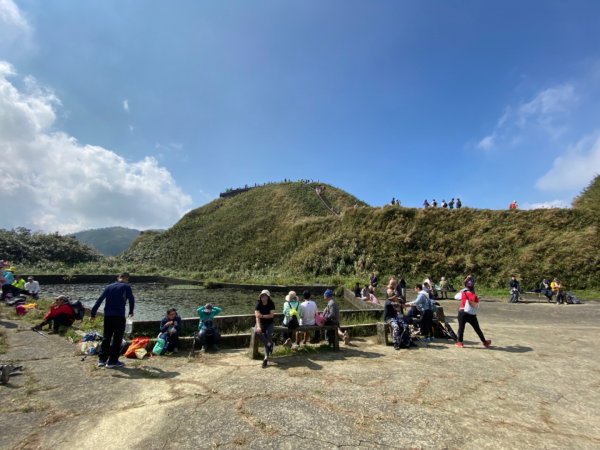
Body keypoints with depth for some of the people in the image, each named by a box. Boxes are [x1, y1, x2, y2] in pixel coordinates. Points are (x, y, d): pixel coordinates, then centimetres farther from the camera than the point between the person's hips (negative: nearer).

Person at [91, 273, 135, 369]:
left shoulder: (109, 286, 11)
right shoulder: (126, 287, 0)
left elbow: (99, 300, 5)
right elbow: (131, 300, 1)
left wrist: (93, 313, 5)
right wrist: (131, 312, 18)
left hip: (107, 315, 5)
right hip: (119, 316, -5)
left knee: (106, 337, 16)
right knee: (117, 339, 4)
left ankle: (102, 359, 19)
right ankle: (112, 361, 5)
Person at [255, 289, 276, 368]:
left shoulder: (271, 304, -7)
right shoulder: (258, 304, -9)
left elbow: (272, 315, -14)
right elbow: (257, 316, -19)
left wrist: (262, 316, -22)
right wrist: (258, 326, -33)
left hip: (269, 323, 0)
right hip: (261, 323, 1)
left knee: (268, 335, -27)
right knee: (256, 331, -32)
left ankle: (266, 358, -15)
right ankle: (270, 344, -14)